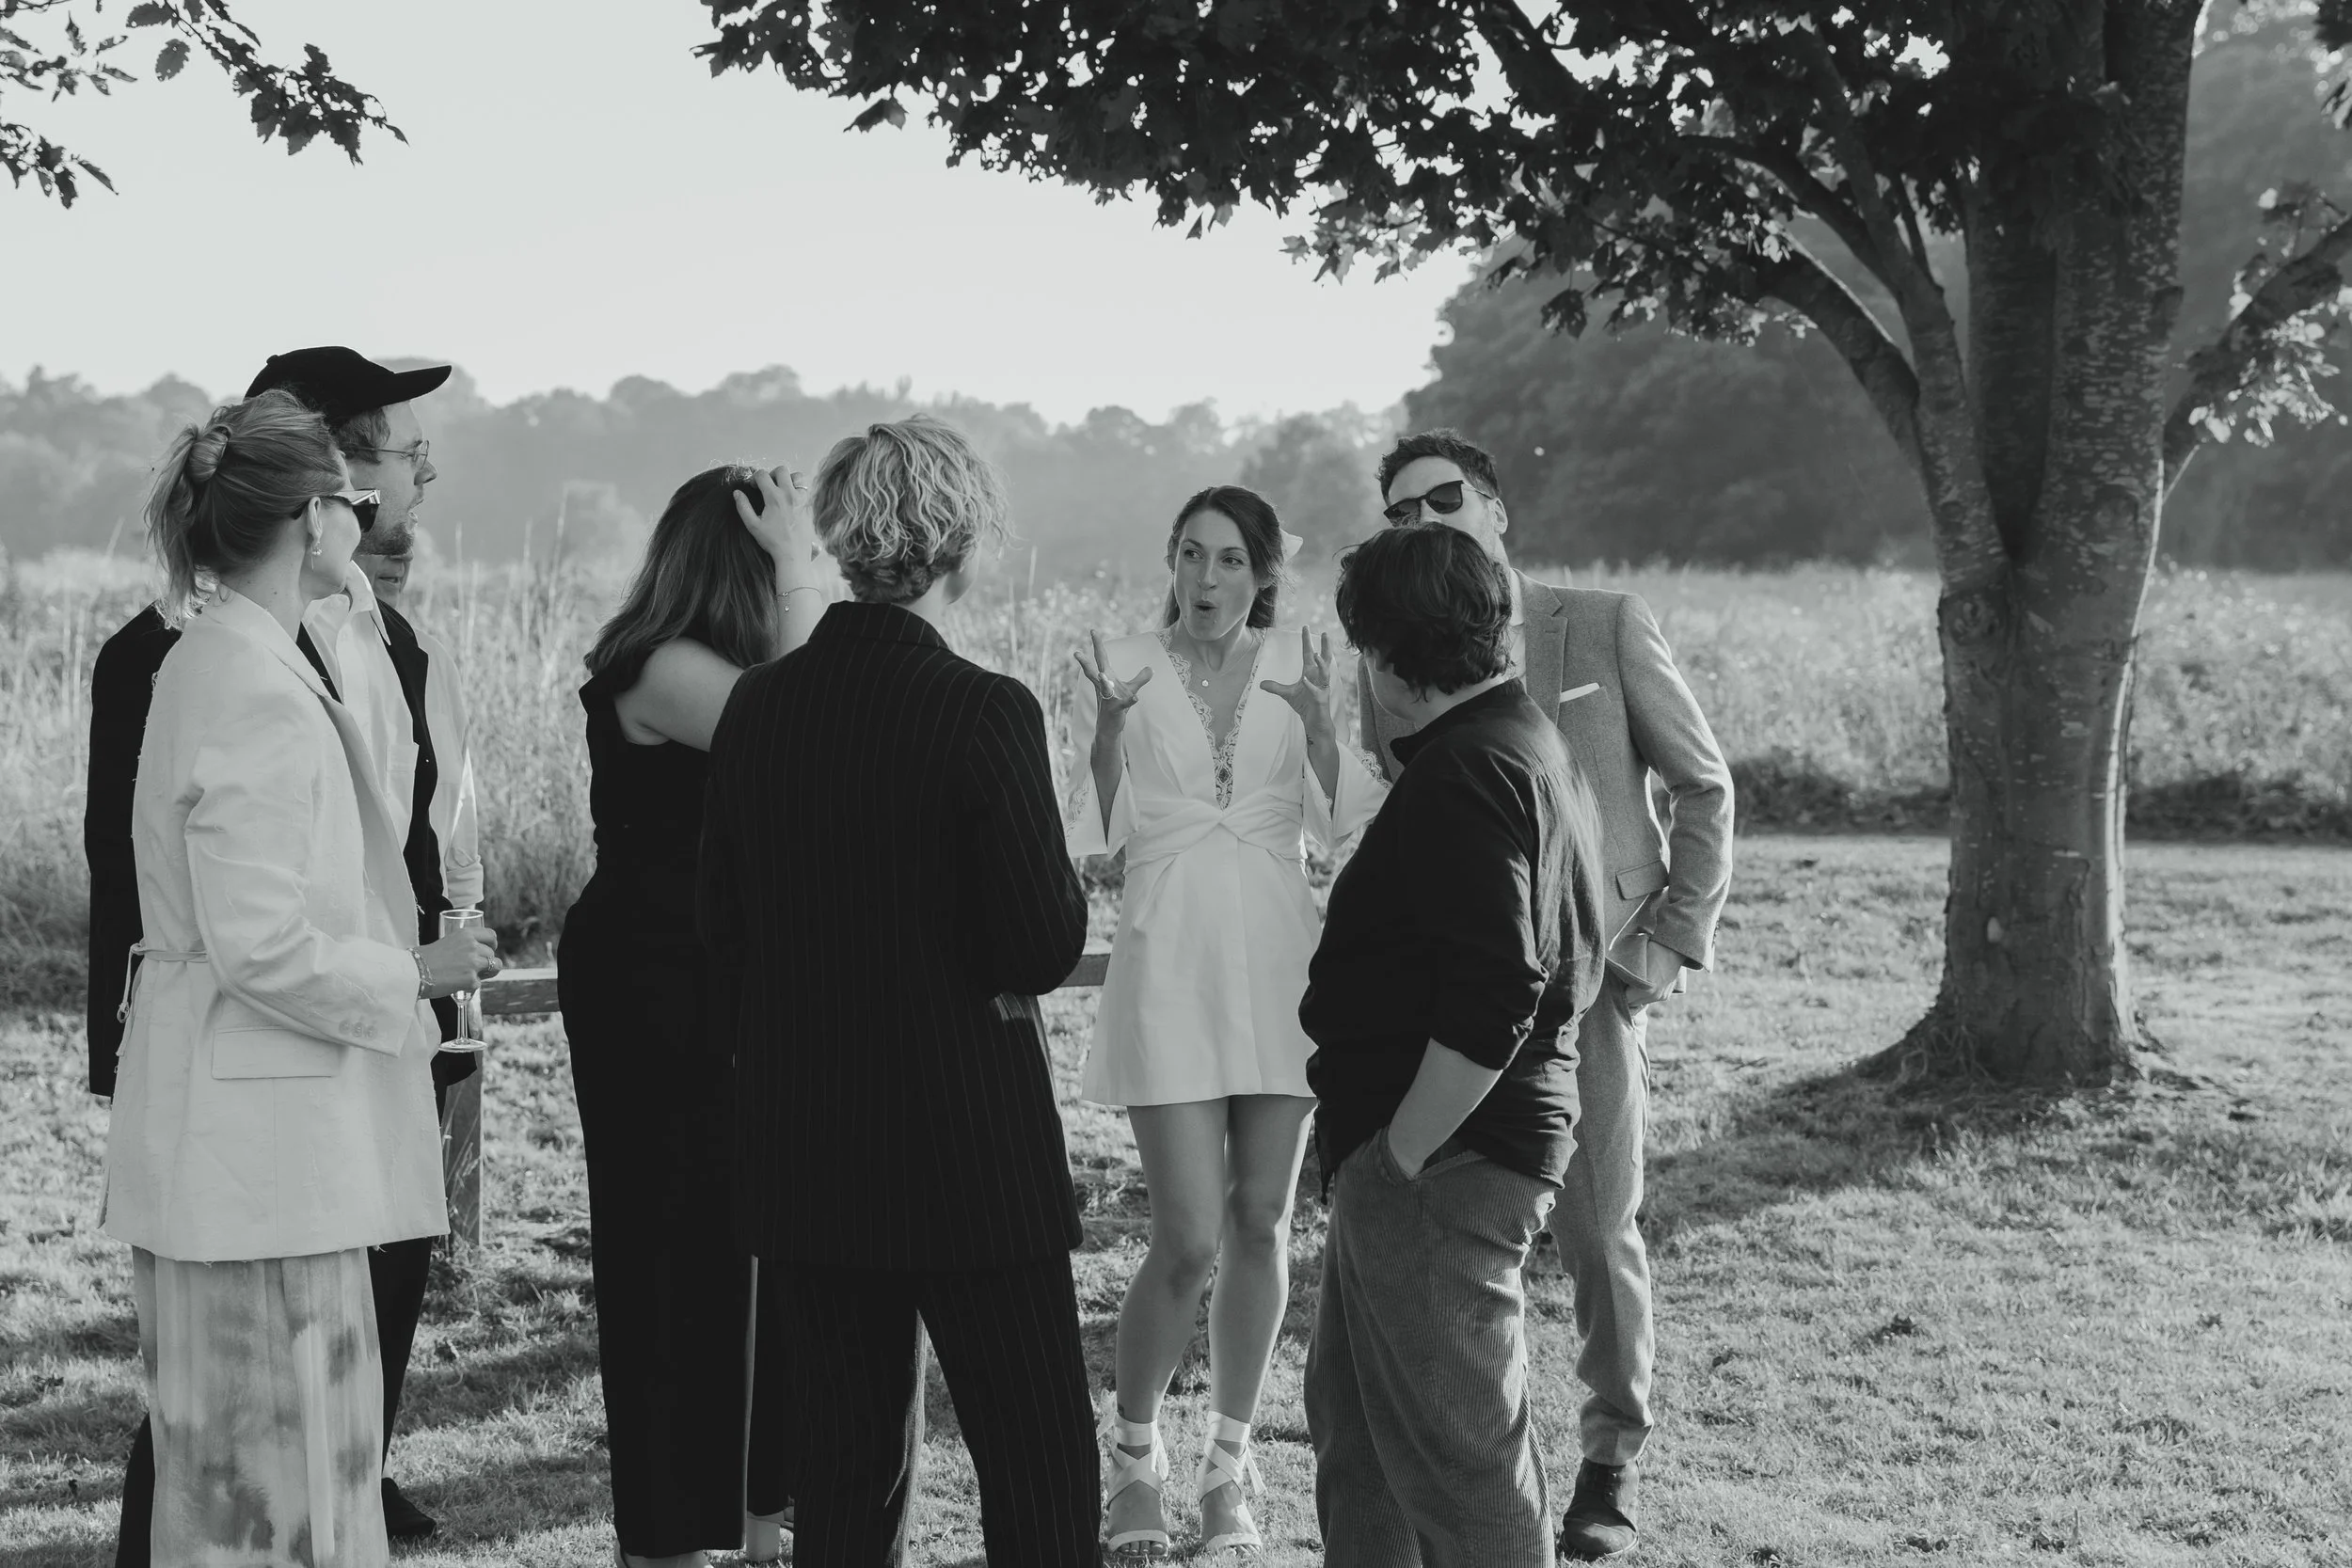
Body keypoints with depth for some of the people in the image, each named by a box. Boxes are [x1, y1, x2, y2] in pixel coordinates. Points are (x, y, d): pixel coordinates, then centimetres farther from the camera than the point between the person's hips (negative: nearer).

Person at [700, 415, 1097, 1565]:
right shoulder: (985, 713, -14)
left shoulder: (756, 706, 3)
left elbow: (724, 940, 9)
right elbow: (1045, 949, -15)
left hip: (804, 1155, 6)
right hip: (968, 1147, -6)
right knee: (1041, 1471, 1)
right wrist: (1061, 885, 5)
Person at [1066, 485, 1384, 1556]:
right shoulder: (1122, 671, 1)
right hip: (1168, 968, -2)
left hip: (1279, 963, 3)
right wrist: (1108, 731, -18)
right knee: (1190, 1240, -9)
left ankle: (1226, 1469, 19)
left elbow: (1341, 822, 0)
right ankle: (1132, 1454, 14)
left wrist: (1319, 723, -17)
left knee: (1261, 1226, 6)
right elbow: (1092, 837, -2)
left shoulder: (1298, 670, 6)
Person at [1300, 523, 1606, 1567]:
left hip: (1443, 1161, -11)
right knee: (1352, 1415, 21)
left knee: (1457, 1450, -2)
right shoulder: (1528, 741, 15)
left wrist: (1402, 1154, -19)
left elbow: (1491, 999, -27)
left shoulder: (1466, 773, -18)